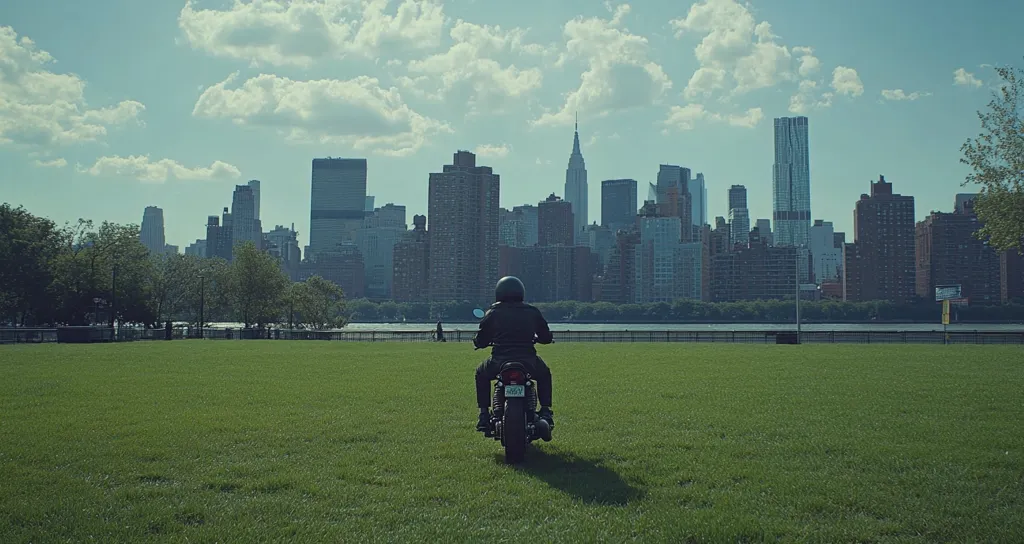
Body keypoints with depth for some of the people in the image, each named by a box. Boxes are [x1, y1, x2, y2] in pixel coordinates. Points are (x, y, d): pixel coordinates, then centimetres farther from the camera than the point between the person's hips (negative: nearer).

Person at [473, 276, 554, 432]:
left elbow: (480, 341, 6)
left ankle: (484, 415, 21)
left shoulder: (493, 312, 2)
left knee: (481, 374, 31)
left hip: (499, 362, -1)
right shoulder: (533, 312, 7)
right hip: (528, 362, 1)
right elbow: (546, 337, 14)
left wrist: (476, 341, 31)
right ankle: (546, 411, 21)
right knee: (544, 374, 34)